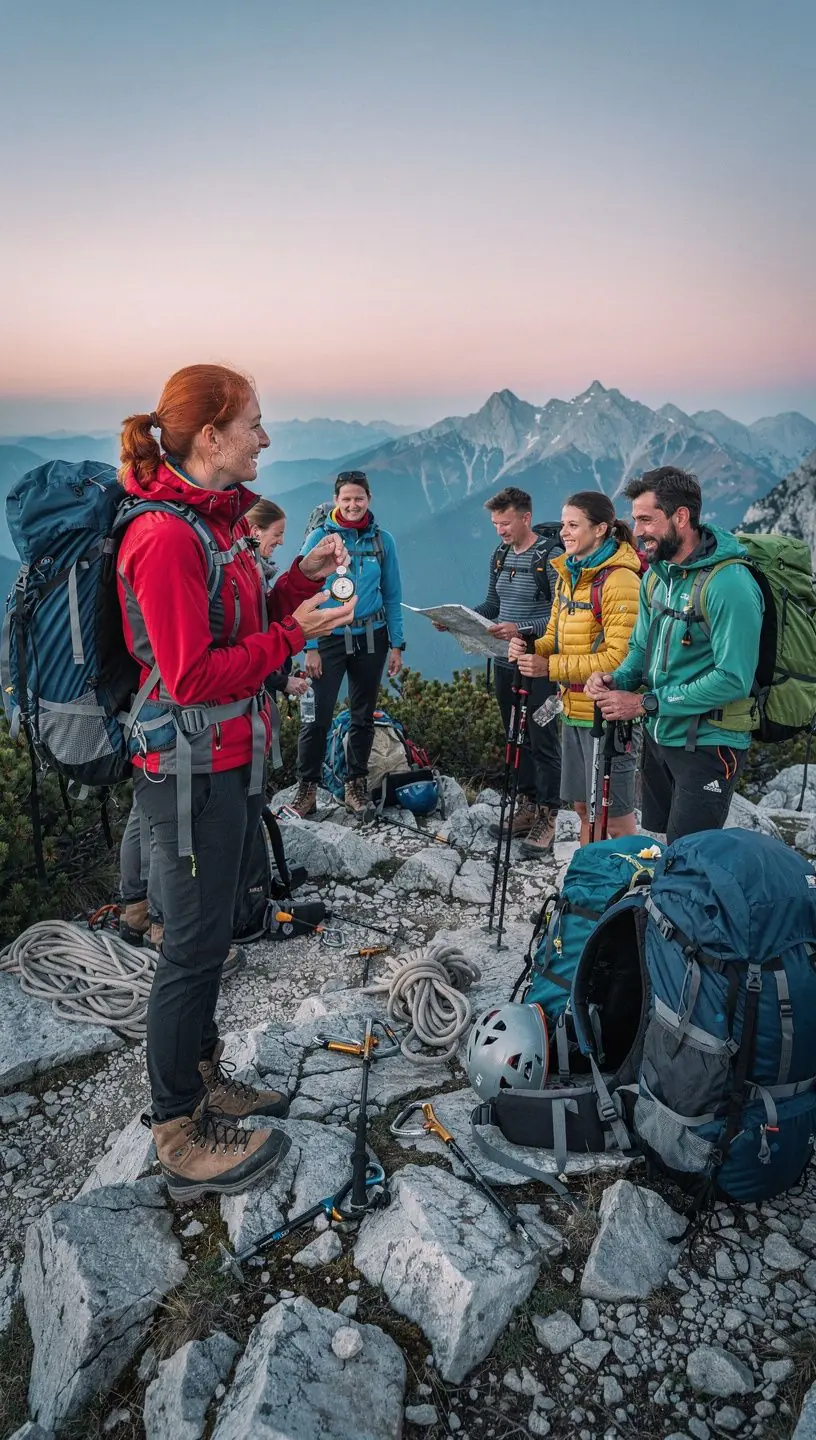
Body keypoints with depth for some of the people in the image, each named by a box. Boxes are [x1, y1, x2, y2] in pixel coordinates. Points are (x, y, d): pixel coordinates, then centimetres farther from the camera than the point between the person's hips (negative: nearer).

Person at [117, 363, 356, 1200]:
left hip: (231, 759, 10)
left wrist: (302, 578, 3)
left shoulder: (215, 520, 10)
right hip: (192, 768, -10)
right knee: (193, 944, 2)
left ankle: (202, 1080, 37)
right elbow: (194, 676, -22)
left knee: (211, 933, 19)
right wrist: (295, 632, -18)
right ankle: (180, 1138, 19)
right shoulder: (166, 536, -20)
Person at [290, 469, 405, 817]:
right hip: (330, 637, -3)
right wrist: (310, 647, -11)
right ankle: (307, 786, 6)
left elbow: (392, 596, 7)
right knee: (318, 716, -8)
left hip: (371, 637, 3)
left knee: (363, 716, 11)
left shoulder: (382, 540, 3)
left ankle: (356, 784, 24)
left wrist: (396, 645, 2)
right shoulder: (319, 538, -4)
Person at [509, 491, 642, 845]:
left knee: (615, 816, 2)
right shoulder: (568, 574, 11)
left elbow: (619, 657, -22)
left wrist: (551, 667, -22)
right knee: (583, 807, 19)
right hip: (574, 711, 9)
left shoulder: (619, 580, -17)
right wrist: (531, 649, -6)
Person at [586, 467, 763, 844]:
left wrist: (647, 703, -23)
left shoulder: (729, 584, -22)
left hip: (707, 745, -8)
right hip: (658, 737, 8)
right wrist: (616, 678, -8)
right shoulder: (657, 575, 5)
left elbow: (733, 679, -26)